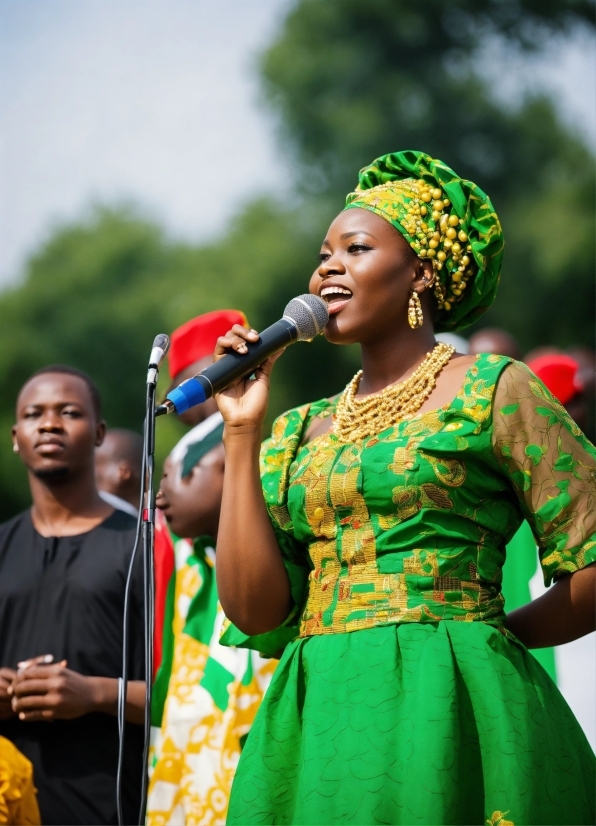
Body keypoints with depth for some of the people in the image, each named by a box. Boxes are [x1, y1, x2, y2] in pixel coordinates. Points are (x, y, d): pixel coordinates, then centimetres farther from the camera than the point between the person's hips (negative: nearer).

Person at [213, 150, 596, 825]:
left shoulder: (493, 390, 2)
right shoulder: (300, 433, 16)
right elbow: (253, 610, 4)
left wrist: (482, 635, 7)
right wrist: (241, 434, 5)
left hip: (444, 719, -4)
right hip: (312, 724, 5)